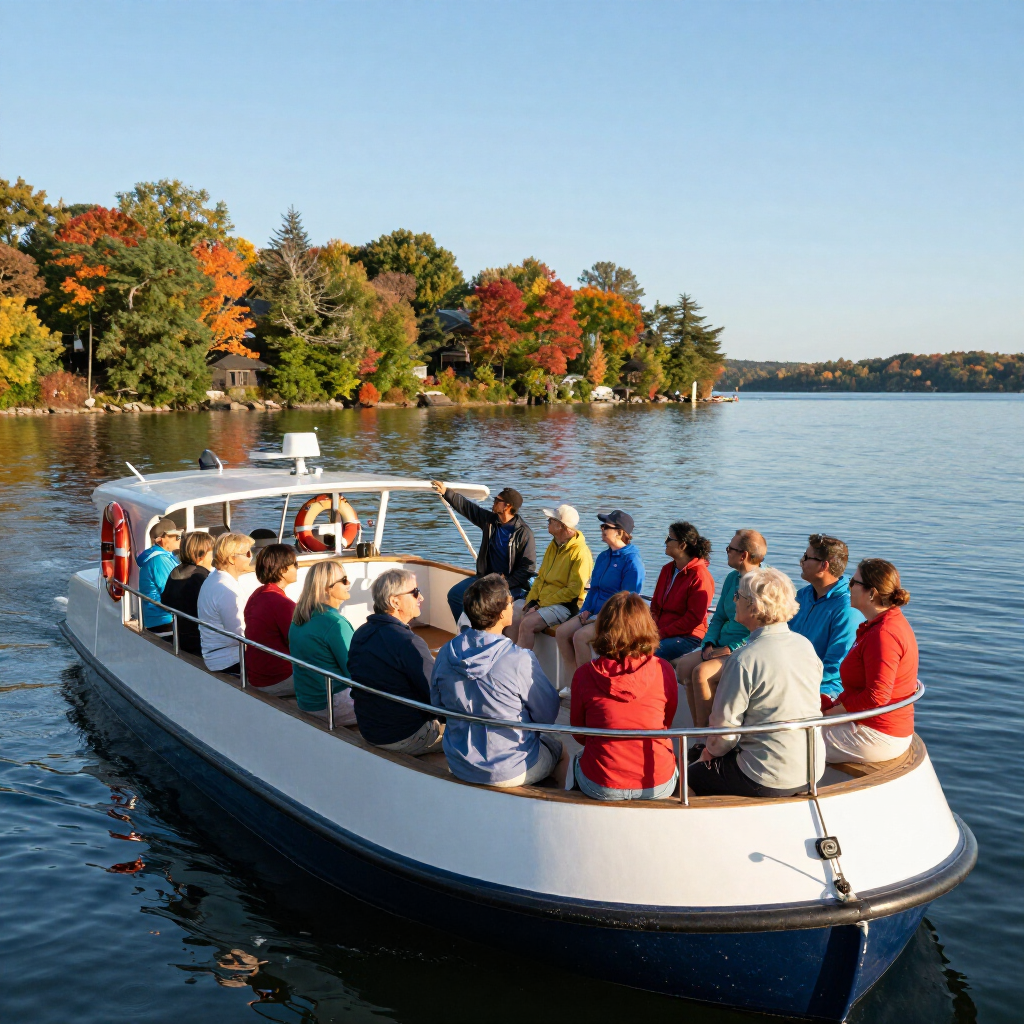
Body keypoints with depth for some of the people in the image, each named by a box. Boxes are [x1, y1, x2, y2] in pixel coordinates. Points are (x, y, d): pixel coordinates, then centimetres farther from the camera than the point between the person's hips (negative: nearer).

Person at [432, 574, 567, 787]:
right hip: (509, 773, -5)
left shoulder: (445, 654, -11)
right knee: (560, 750, 26)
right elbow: (548, 715, -14)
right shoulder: (520, 661, -27)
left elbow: (437, 705, 4)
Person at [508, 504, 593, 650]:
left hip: (564, 605, -9)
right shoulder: (553, 546, 14)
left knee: (528, 623, -28)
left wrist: (542, 604, -18)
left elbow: (573, 590, -18)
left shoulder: (580, 553, -15)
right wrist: (531, 601, -1)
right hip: (540, 599, 9)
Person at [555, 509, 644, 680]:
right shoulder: (603, 557, 16)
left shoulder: (632, 561, -11)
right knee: (561, 632, -11)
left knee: (580, 636, -28)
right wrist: (586, 611, 5)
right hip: (594, 614, 9)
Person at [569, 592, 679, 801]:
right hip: (657, 787, 1)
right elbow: (665, 726, 9)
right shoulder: (663, 670, -7)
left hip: (601, 788, 0)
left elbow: (579, 734, 5)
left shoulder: (584, 674, -8)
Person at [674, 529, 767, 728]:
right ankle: (698, 729, -12)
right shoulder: (732, 578, 15)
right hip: (722, 647, 8)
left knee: (702, 672, -27)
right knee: (684, 665, -13)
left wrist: (728, 650, -20)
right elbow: (719, 617, 19)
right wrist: (709, 645, 1)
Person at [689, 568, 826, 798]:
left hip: (768, 781, -8)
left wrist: (712, 750, 7)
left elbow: (725, 725, -16)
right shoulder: (806, 645, 1)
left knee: (690, 777, 12)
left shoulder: (744, 660, -22)